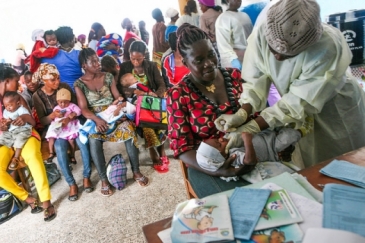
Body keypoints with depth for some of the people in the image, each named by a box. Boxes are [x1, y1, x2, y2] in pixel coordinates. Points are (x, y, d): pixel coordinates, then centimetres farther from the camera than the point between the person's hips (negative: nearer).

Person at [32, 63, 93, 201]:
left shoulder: (64, 86, -3)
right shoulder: (37, 96, -5)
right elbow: (42, 120, -5)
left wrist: (70, 117, -23)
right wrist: (53, 115, -28)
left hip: (72, 122, 1)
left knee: (83, 141, -30)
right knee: (60, 149, -31)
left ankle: (86, 177, -12)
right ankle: (71, 184, -17)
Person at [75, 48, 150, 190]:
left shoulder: (108, 77, 7)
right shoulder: (79, 84, -1)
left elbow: (117, 98, 4)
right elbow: (83, 108, -11)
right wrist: (97, 120, -30)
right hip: (94, 120, -2)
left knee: (129, 130, -27)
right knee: (94, 140, -33)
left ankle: (136, 172, -12)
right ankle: (104, 180, -17)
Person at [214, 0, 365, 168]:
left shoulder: (328, 47, -36)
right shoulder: (261, 34, -26)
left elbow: (300, 100, -33)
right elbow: (255, 80, -19)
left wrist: (252, 128, -37)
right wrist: (242, 113, -35)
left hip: (337, 109, -3)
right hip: (302, 114, 3)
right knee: (307, 169, 18)